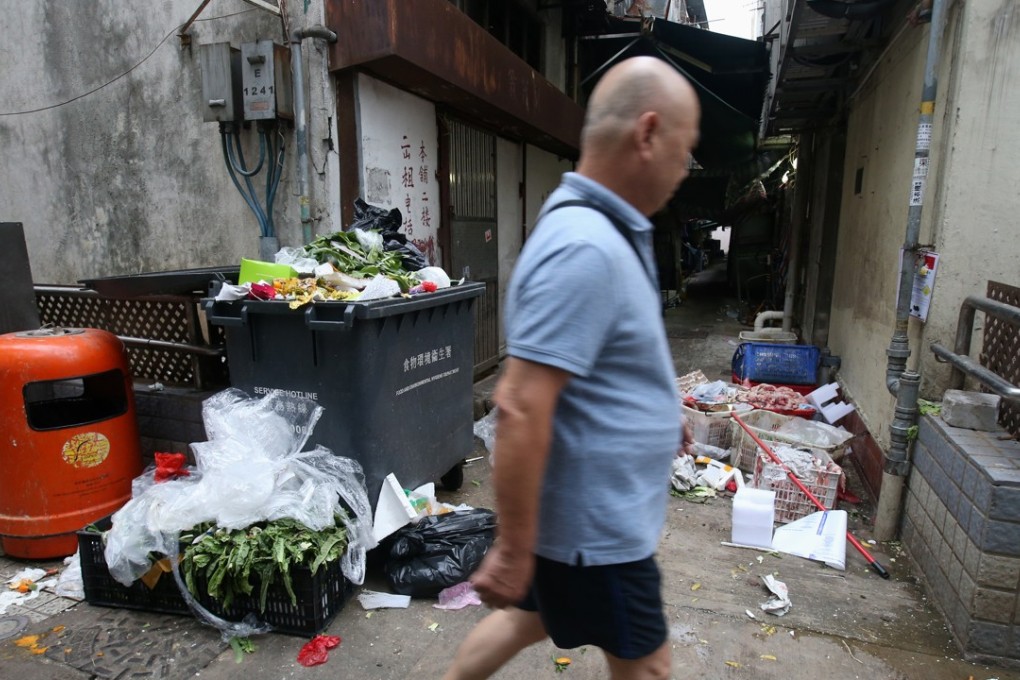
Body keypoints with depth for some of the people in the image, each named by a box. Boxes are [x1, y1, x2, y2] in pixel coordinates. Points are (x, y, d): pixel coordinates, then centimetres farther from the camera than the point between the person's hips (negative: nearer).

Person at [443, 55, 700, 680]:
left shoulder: (600, 230, 5)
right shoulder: (586, 249, -28)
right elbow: (520, 411, -30)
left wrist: (661, 412, 26)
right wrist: (514, 550, -23)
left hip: (592, 508, 9)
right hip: (594, 527, -9)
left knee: (529, 619, 26)